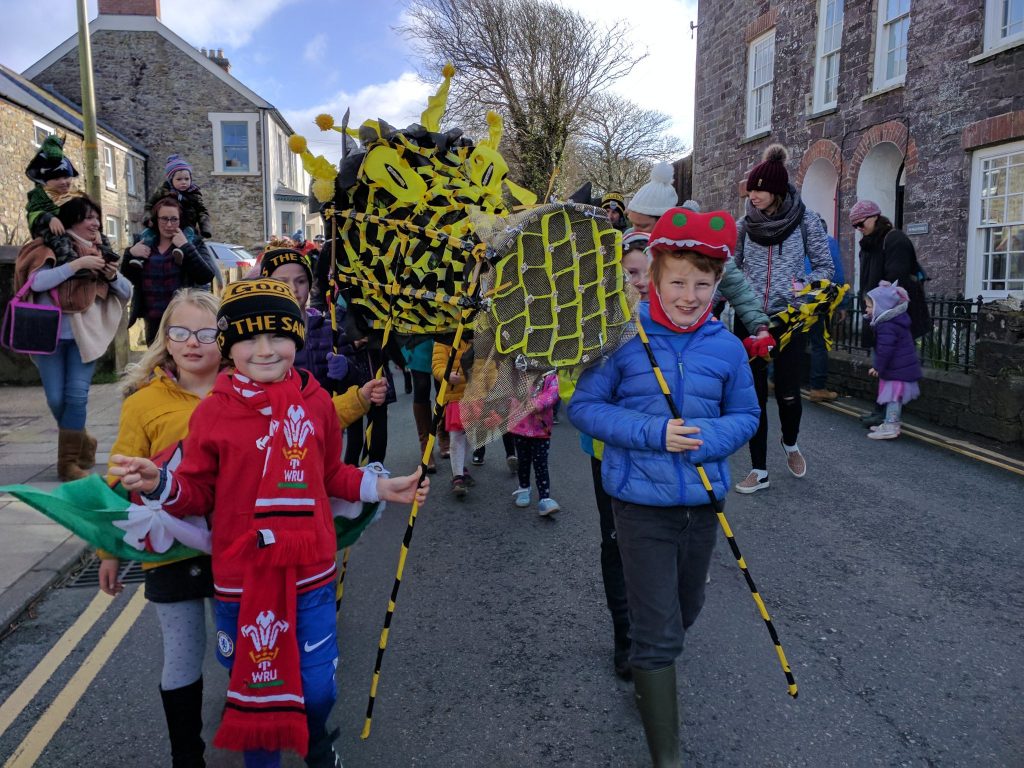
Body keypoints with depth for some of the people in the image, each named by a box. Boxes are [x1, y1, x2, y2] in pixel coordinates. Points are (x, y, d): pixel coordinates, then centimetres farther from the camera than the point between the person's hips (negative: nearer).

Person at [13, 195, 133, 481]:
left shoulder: (100, 252, 9)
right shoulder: (51, 248, -3)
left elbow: (126, 292, 12)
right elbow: (36, 282, -20)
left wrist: (113, 276, -9)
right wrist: (77, 264, -24)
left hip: (84, 335, 2)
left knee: (77, 395, -8)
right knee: (56, 399, 0)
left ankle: (69, 460, 0)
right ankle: (82, 442, 26)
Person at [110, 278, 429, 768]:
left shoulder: (314, 402, -2)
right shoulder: (214, 411, -7)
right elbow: (198, 492, -3)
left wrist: (382, 488, 3)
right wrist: (159, 484, -22)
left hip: (310, 573, 1)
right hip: (242, 577, -1)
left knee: (318, 688, 12)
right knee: (255, 689, 16)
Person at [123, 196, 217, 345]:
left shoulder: (194, 244, 0)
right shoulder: (145, 245, 10)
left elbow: (208, 276, -15)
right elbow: (125, 279, 10)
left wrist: (186, 247, -18)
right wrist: (130, 255, -6)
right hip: (153, 323, 4)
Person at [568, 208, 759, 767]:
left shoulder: (727, 348, -3)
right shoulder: (624, 339, -12)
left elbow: (746, 416, 7)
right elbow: (583, 406, -9)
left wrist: (706, 439, -16)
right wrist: (653, 433, -21)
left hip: (703, 500, 5)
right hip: (642, 503, -4)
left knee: (682, 614, 25)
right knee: (659, 633, -1)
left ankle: (647, 676, 56)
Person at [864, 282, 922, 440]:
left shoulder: (886, 326, -22)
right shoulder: (892, 320, 11)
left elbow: (885, 349, -24)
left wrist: (878, 367, -18)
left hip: (898, 368, -10)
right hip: (903, 366, 10)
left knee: (893, 396, -6)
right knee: (894, 396, 16)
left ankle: (891, 427, -3)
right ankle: (890, 424, 25)